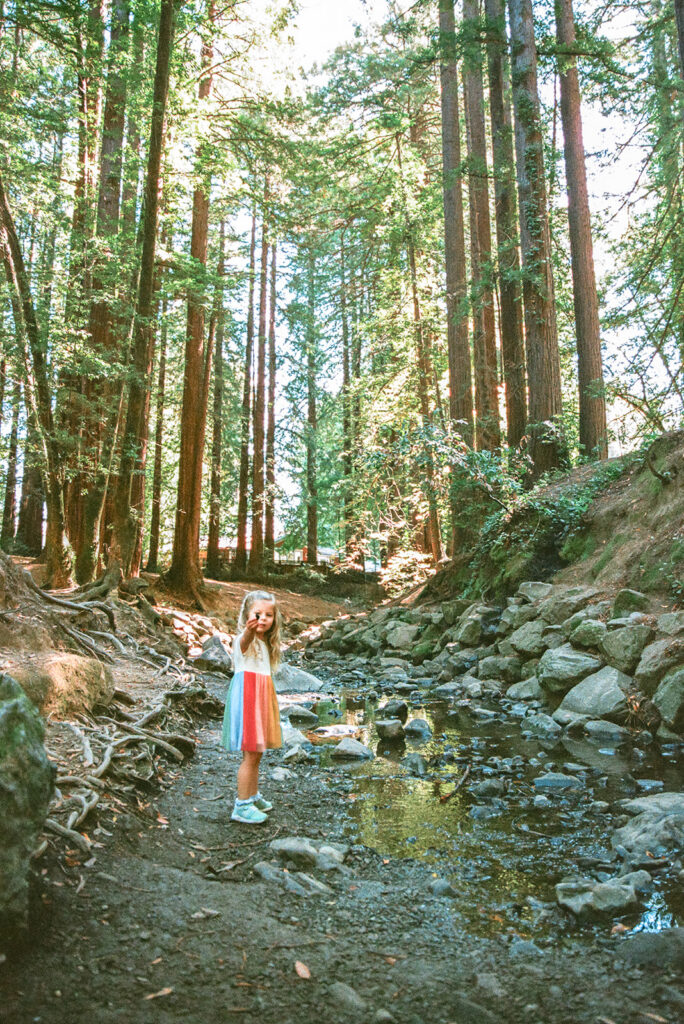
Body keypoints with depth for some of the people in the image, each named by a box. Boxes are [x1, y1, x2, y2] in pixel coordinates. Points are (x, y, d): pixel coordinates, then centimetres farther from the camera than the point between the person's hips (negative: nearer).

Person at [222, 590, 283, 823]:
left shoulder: (265, 644, 17)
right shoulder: (245, 640, -12)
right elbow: (244, 640, -38)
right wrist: (249, 629, -59)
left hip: (261, 697, 9)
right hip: (247, 696, -9)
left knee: (256, 753, 17)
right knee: (250, 755, -7)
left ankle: (253, 796, 31)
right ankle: (242, 805, 2)